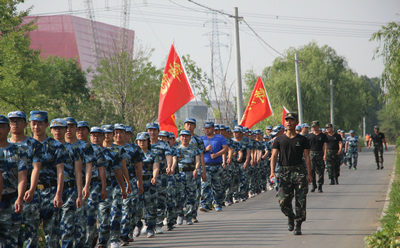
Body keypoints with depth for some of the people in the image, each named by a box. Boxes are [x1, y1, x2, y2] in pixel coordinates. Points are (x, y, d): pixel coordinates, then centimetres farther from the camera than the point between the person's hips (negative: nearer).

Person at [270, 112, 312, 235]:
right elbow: (274, 156, 3)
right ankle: (290, 217, 26)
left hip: (299, 170, -1)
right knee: (284, 201, -3)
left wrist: (309, 174, -5)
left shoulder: (302, 140, 7)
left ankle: (298, 226, 4)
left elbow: (307, 157, 4)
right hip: (285, 171, 1)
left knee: (300, 200, -5)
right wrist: (272, 172, -12)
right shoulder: (279, 140, 9)